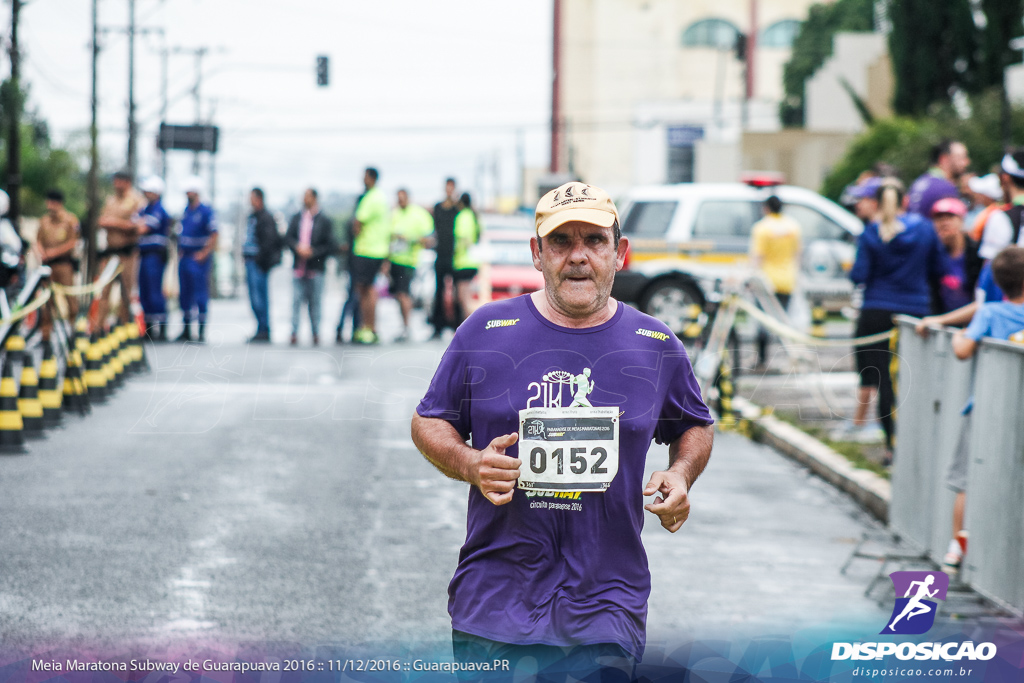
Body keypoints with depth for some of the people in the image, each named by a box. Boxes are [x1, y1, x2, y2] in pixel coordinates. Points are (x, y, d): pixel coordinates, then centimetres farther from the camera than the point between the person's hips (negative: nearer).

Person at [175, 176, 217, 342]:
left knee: (200, 294, -6)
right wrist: (180, 251, 13)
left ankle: (202, 332, -1)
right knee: (184, 294, 9)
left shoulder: (206, 211, -8)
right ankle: (186, 331, 15)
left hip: (198, 258, -7)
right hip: (184, 258, 7)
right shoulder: (186, 211, 13)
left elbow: (214, 236, -11)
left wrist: (204, 253, -16)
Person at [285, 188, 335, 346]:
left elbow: (331, 245, -3)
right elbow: (288, 237, 7)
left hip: (315, 269, -2)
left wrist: (313, 252, -13)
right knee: (296, 300, -4)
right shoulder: (297, 218, 12)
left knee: (315, 302, 2)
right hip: (299, 267, 3)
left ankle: (316, 333, 10)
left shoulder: (324, 220, 0)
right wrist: (298, 248, -12)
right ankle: (294, 333, -4)